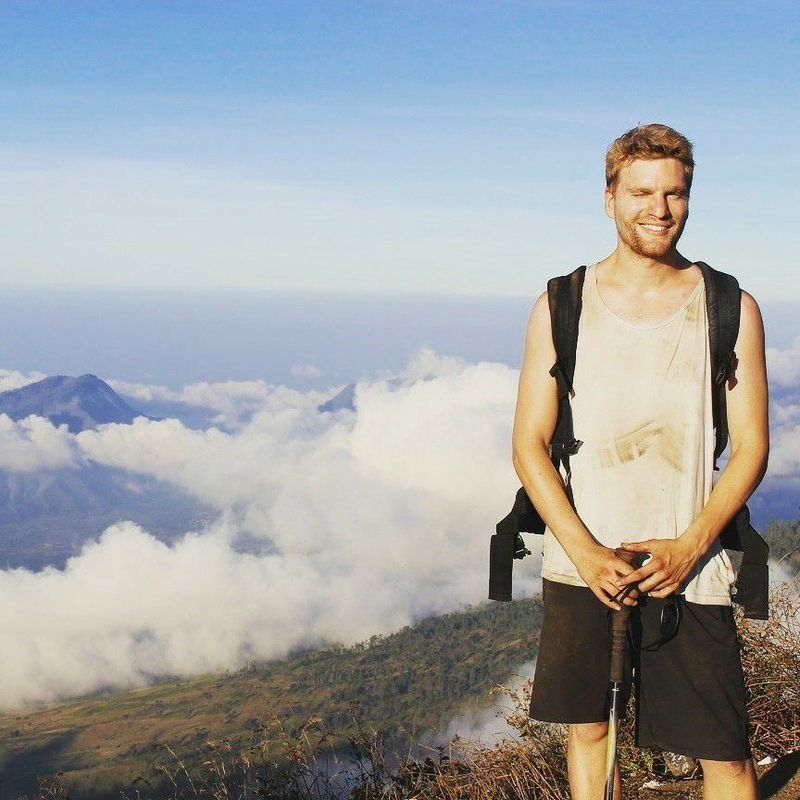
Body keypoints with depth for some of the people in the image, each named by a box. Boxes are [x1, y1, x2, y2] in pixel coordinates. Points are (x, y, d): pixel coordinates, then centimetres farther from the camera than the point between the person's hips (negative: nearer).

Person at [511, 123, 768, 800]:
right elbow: (529, 445, 0)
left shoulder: (732, 310, 1)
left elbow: (751, 448, 1)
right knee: (588, 730, 10)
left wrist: (689, 547, -12)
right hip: (580, 565, 1)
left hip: (690, 569, -1)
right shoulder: (561, 306, 2)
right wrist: (587, 553, -12)